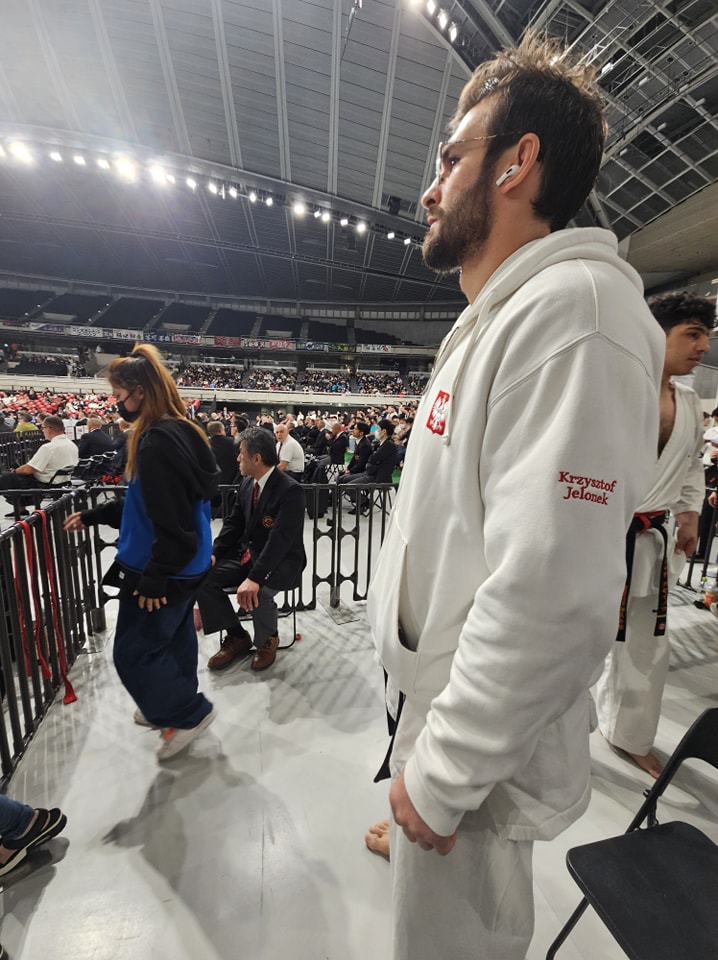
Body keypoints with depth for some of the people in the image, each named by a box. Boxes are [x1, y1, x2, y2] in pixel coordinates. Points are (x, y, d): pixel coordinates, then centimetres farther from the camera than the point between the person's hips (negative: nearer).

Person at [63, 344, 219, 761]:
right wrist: (94, 515, 18)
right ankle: (170, 708, 43)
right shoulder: (181, 431, 7)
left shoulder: (159, 441, -25)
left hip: (165, 572, -10)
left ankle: (190, 712, 23)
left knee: (133, 652, 8)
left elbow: (169, 520, -27)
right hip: (185, 566, 10)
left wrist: (154, 578, -20)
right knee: (172, 642, 24)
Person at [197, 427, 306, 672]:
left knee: (256, 593, -33)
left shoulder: (290, 490, -22)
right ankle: (237, 636, 10)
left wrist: (255, 578, -36)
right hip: (245, 553, 8)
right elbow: (234, 523, 10)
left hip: (280, 561, -7)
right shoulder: (247, 484, 3)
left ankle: (268, 640, 4)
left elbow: (280, 540, -29)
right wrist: (214, 553, -6)